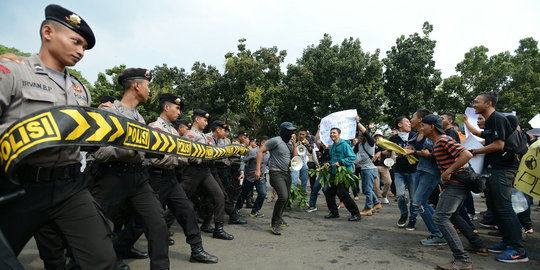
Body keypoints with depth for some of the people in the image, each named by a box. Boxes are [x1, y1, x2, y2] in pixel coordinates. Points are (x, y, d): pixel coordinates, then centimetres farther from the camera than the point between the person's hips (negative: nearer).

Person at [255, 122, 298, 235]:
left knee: (287, 197, 14)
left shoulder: (290, 143, 13)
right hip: (276, 173, -8)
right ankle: (274, 223, -5)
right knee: (283, 196, -20)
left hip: (286, 173, 8)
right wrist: (258, 169, -17)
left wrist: (294, 145, -1)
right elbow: (260, 151, -12)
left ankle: (279, 218, 36)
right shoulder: (275, 141, -11)